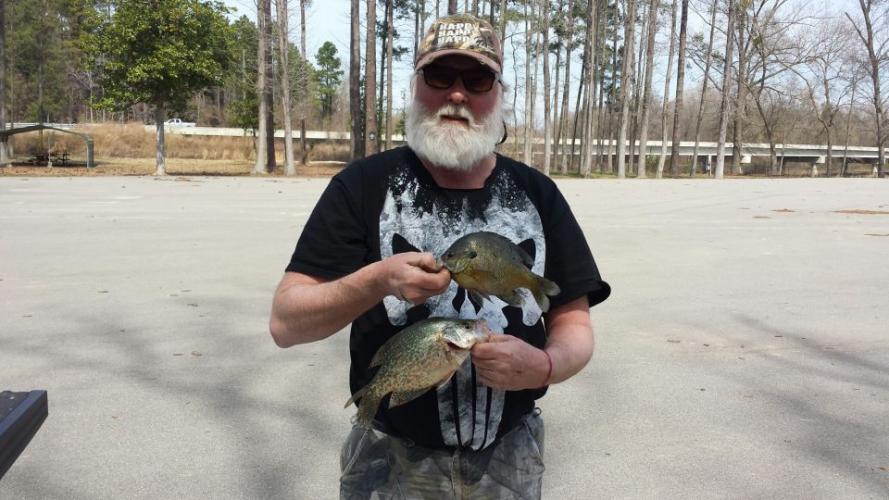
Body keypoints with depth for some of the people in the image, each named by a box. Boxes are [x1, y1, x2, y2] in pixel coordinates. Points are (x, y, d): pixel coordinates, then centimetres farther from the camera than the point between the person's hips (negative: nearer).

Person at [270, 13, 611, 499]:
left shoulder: (538, 194, -2)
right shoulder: (363, 185, -8)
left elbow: (574, 325, 2)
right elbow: (285, 323, -11)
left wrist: (544, 366, -20)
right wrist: (375, 281, -28)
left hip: (510, 459, 3)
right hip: (391, 460, -2)